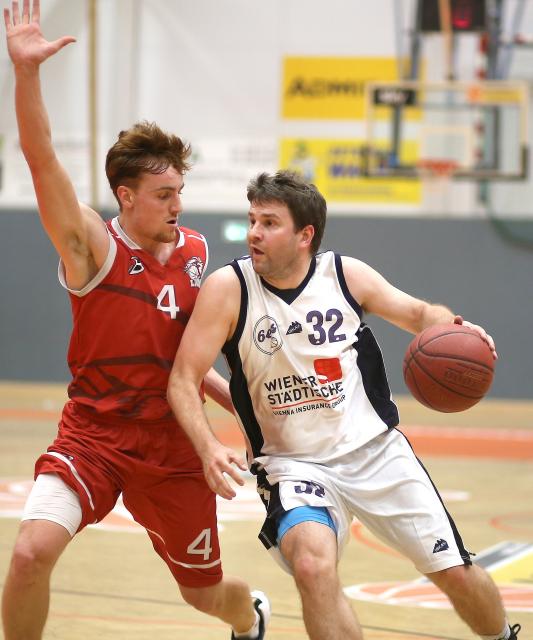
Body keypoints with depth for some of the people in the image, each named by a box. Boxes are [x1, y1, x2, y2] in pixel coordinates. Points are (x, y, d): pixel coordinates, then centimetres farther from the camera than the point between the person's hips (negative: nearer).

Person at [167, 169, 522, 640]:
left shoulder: (347, 274, -6)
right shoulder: (228, 288, -13)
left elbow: (418, 313, 9)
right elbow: (184, 380, -14)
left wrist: (449, 326, -15)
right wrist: (209, 448, -32)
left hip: (376, 450, 2)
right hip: (293, 463, -2)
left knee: (456, 573, 7)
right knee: (312, 565, -32)